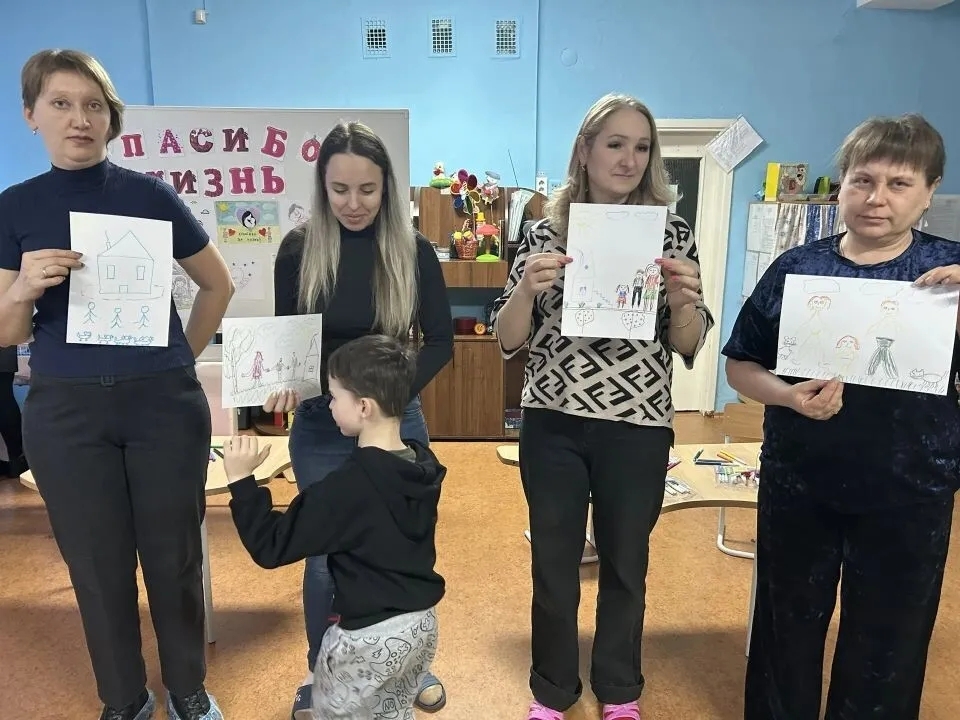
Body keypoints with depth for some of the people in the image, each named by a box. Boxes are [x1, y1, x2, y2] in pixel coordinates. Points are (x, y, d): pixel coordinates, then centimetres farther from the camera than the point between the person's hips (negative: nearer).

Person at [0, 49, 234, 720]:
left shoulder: (151, 194, -2)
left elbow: (218, 285, 9)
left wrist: (182, 357, 7)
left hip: (165, 402, -1)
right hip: (66, 411, 1)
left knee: (175, 557, 9)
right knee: (99, 565, 11)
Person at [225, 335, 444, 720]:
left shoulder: (347, 486, -24)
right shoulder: (424, 466, -2)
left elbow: (272, 547, -19)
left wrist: (241, 480, -17)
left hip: (372, 635, -7)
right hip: (423, 623, 7)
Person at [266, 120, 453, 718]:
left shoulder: (414, 249, -8)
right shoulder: (299, 248, -7)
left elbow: (440, 341, -4)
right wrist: (284, 383, -20)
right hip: (321, 426, 0)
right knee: (324, 557, 9)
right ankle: (319, 670, 36)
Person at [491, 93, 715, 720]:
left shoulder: (672, 233, 0)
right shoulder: (547, 232, 1)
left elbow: (689, 346, 0)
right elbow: (508, 339, -1)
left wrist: (684, 300, -21)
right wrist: (528, 287, -21)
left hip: (638, 427, 0)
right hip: (553, 424, 0)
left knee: (625, 566, 16)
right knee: (554, 568, 13)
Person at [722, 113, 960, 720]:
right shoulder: (797, 268, -3)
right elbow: (741, 365, 1)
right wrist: (788, 395, -18)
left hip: (909, 493, 0)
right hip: (797, 484, 1)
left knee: (887, 643, 15)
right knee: (787, 625, 18)